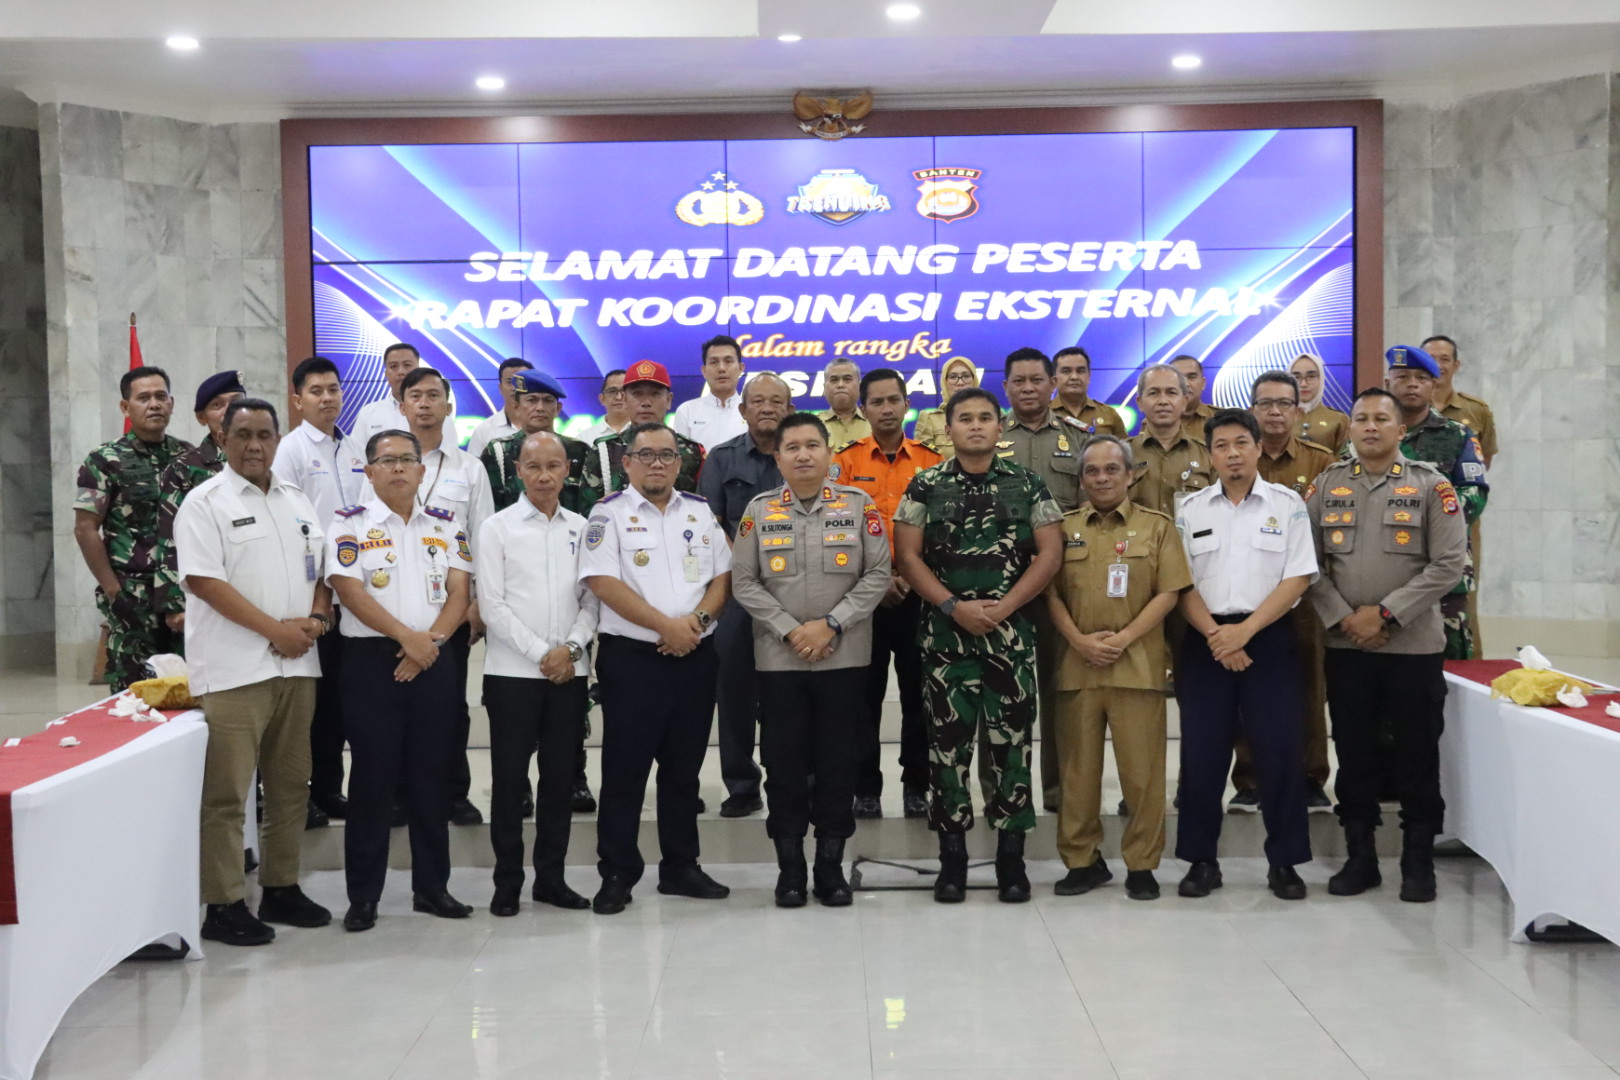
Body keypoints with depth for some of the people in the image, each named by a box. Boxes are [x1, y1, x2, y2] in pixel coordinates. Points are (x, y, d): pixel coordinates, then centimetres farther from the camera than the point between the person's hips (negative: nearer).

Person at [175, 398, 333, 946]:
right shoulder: (205, 503, -5)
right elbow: (204, 581, -14)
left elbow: (319, 570, 18)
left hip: (297, 665, 6)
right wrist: (275, 629, -16)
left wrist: (316, 619, -3)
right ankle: (223, 906, 3)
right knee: (227, 792, -4)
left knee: (290, 783, 12)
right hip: (234, 668, -6)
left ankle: (281, 888, 24)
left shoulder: (297, 501, 15)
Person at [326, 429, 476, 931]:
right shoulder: (350, 525, 1)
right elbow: (349, 590, -10)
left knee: (432, 776, 8)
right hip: (371, 661, -3)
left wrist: (434, 639, -12)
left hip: (435, 663, 3)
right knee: (372, 776, 0)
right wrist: (407, 637, -17)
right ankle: (363, 895, 9)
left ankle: (432, 885, 18)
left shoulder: (446, 525, 11)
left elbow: (459, 592, 4)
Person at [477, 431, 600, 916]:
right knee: (509, 779, 3)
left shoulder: (582, 529, 8)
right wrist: (540, 654, -11)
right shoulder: (497, 528, 0)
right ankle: (507, 882, 13)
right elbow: (492, 604, -6)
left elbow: (592, 600, 6)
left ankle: (551, 877, 18)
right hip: (512, 671, -3)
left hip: (570, 671, 3)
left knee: (560, 777, 8)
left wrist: (570, 648, -10)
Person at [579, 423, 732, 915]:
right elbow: (603, 582, -13)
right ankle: (617, 874, 9)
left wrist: (696, 620, -8)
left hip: (695, 656, 5)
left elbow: (722, 577, 11)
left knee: (684, 768, 12)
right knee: (625, 769, 0)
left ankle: (681, 866, 22)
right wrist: (666, 626, -15)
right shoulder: (610, 513, -2)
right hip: (631, 657, -4)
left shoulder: (700, 512, 12)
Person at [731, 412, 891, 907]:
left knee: (838, 761, 5)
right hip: (778, 658, 0)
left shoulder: (859, 505, 2)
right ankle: (789, 866, 15)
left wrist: (831, 624, -12)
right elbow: (744, 582, 0)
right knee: (784, 762, 4)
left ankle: (831, 865, 16)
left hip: (845, 657, 0)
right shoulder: (759, 510, 3)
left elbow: (877, 574, -2)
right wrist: (790, 629, -11)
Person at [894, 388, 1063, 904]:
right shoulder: (925, 486, 4)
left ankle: (1011, 856, 12)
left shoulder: (1027, 484, 5)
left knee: (1011, 740, 2)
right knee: (948, 740, 2)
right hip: (945, 631, 0)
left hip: (1011, 632, 0)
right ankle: (952, 857, 11)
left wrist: (1001, 608, -10)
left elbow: (1050, 552, 0)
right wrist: (954, 606, -11)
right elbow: (908, 556, 0)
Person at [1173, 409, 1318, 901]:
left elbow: (1298, 577, -4)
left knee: (1281, 750, -1)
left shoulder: (1286, 505, 3)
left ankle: (1284, 861, 11)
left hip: (1268, 638, -1)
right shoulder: (1191, 509, 8)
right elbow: (1181, 583, 3)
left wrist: (1245, 630, -12)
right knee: (1201, 752, 2)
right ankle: (1201, 860, 12)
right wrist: (1215, 635, -11)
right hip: (1206, 640, 1)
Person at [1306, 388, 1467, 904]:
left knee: (1418, 754, 4)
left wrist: (1385, 613, -14)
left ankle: (1418, 860, 17)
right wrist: (1342, 617, -10)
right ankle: (1360, 856, 20)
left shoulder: (1431, 486, -1)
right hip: (1346, 646, 2)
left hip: (1415, 644, -2)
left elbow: (1448, 564, -8)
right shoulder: (1326, 485, 6)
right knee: (1353, 752, 8)